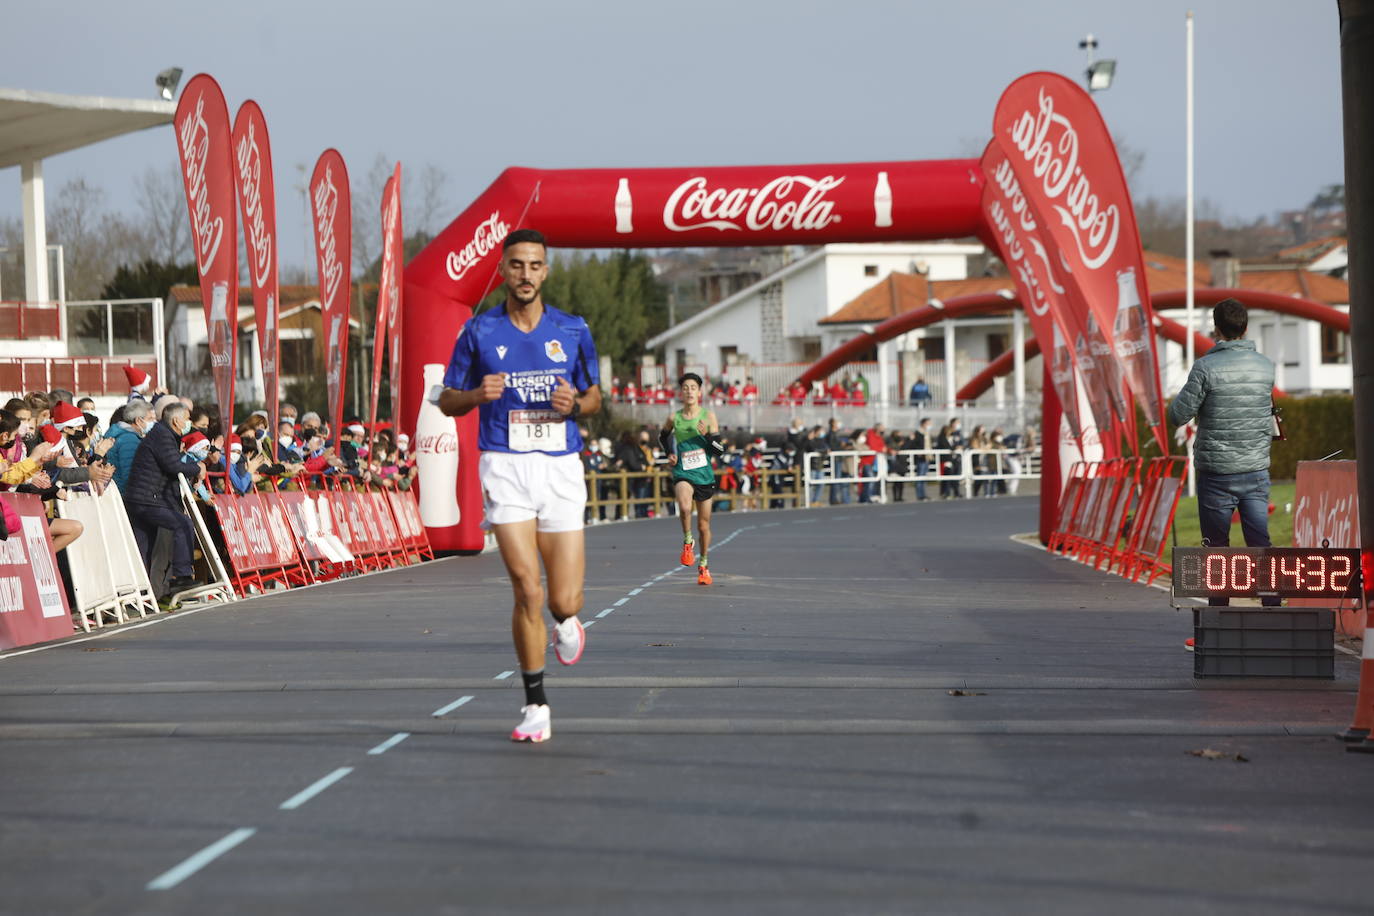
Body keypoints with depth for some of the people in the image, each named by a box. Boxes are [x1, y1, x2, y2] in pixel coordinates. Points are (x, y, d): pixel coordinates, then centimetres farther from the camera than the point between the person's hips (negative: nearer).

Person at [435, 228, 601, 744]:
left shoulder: (573, 332, 5)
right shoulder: (478, 332, 2)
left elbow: (594, 397, 15)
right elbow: (447, 400, 9)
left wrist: (576, 404, -8)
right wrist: (477, 394, -13)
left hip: (561, 467, 1)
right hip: (505, 468, -1)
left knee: (564, 600, -2)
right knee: (527, 590, -12)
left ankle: (566, 621, 38)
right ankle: (535, 705, 1)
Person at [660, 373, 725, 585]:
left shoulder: (708, 416, -2)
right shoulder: (674, 418, -1)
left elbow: (719, 449, -3)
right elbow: (663, 435, 22)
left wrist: (707, 435, -19)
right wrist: (669, 454, 7)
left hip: (704, 475, 1)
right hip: (683, 474, -1)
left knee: (703, 525, 11)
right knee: (684, 507, -33)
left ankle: (703, 566, 29)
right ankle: (688, 541, -8)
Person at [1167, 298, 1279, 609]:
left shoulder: (1206, 367, -13)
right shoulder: (1265, 366, 2)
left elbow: (1178, 415, -9)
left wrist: (1185, 393, 7)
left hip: (1216, 473, -3)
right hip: (1256, 470, 3)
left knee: (1217, 545, 6)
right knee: (1260, 542, 4)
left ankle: (1219, 609, 9)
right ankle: (1272, 604, -3)